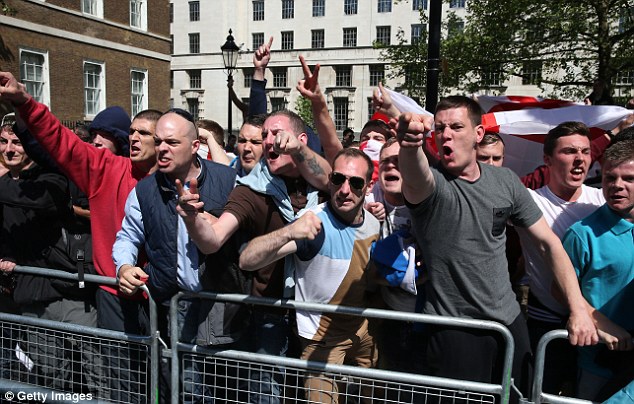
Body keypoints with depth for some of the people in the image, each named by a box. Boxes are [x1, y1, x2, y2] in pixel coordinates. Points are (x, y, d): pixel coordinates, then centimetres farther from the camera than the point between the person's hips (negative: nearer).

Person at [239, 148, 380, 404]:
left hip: (363, 328, 6)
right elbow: (247, 261, -37)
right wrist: (288, 232, -52)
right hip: (323, 335, -6)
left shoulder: (374, 223, -6)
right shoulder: (315, 224, -26)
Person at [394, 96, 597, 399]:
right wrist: (410, 145, -63)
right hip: (454, 330, -4)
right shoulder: (432, 183, -15)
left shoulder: (505, 180, -1)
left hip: (511, 321, 5)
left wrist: (578, 309, -5)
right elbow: (415, 178, -41)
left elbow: (549, 242, 2)